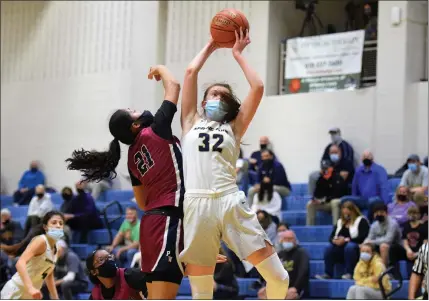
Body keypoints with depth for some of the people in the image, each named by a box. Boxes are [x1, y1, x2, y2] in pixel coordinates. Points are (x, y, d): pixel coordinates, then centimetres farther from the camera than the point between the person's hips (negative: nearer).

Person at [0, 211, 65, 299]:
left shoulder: (55, 249, 11)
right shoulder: (41, 241, -16)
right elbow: (20, 263, -31)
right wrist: (30, 288, -44)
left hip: (29, 296, 10)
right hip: (15, 293, -10)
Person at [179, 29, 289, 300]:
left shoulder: (234, 127, 19)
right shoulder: (191, 122, 20)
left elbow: (258, 88, 9)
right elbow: (190, 73, 14)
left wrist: (238, 54, 19)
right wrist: (211, 47, 26)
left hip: (231, 203, 0)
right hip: (196, 205, 0)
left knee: (279, 278, -5)